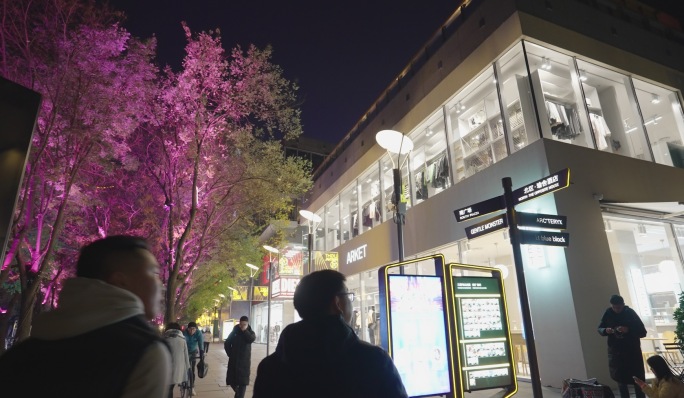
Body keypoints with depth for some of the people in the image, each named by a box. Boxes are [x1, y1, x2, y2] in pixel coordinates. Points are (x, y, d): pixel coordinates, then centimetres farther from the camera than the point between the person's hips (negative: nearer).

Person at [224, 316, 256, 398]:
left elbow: (252, 339, -22)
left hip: (244, 361, -2)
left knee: (243, 381, -3)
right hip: (233, 360, 2)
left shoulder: (250, 332, 1)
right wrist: (230, 354, 1)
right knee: (231, 380, 7)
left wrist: (245, 330, -19)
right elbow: (227, 344, 8)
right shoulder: (234, 332, 3)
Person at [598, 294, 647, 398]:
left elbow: (643, 332, -11)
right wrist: (605, 330, -18)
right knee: (620, 379, 12)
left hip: (632, 351, -2)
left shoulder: (630, 313, -10)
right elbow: (599, 329, 4)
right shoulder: (608, 313, -4)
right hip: (615, 352, 2)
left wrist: (628, 330, -27)